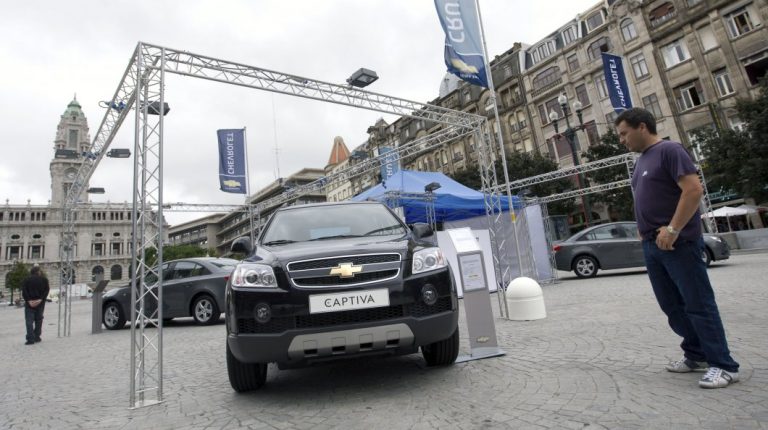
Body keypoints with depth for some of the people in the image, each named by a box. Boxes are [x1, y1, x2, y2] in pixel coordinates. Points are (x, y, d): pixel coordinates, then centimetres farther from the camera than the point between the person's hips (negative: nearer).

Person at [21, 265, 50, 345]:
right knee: (38, 319, 12)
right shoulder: (44, 279, 3)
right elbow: (46, 290, -8)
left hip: (30, 303, -1)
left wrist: (29, 300, -11)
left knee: (29, 320, 0)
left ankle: (30, 339, -7)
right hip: (40, 303, 1)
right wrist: (40, 299, -11)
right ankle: (37, 337, 14)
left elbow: (24, 291, -9)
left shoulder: (27, 279, 1)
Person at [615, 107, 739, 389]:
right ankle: (696, 354, 26)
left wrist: (672, 229, -22)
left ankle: (723, 365, 7)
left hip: (678, 243, -9)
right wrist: (645, 232, 11)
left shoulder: (669, 150, -9)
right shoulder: (641, 161, 17)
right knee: (671, 305, 13)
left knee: (698, 303, -3)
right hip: (652, 246, 9)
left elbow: (694, 190, -19)